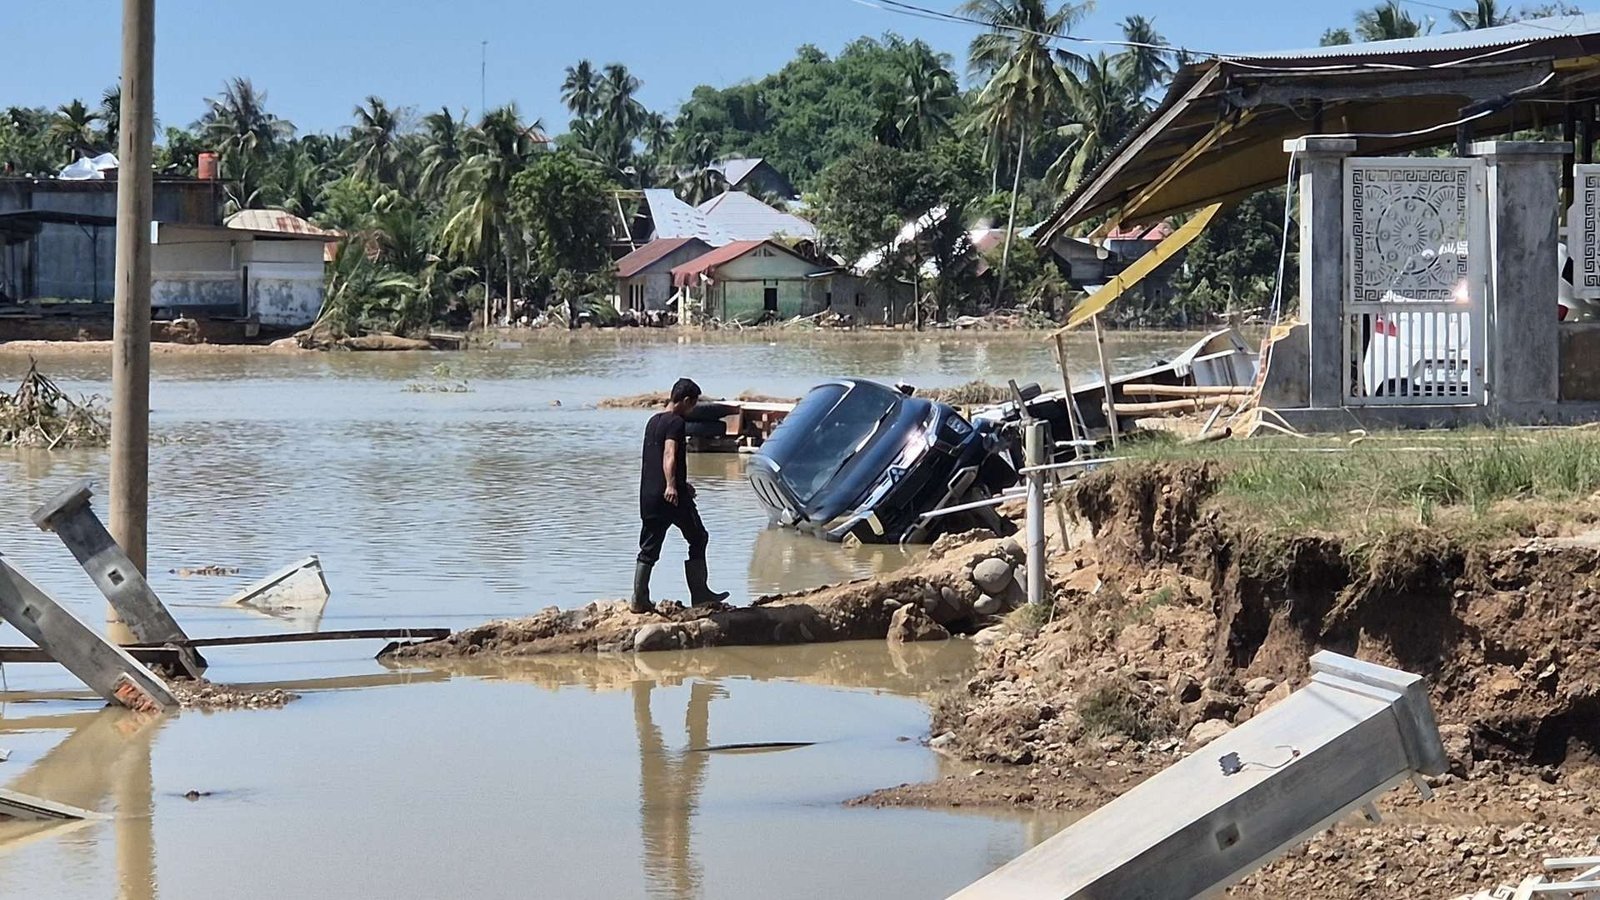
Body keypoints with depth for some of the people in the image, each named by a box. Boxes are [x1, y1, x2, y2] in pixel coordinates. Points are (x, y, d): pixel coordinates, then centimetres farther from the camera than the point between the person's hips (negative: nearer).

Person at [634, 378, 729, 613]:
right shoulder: (676, 423, -11)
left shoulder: (653, 421, 18)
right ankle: (699, 595, 10)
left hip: (648, 496, 8)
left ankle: (639, 600, 3)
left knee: (648, 549, 9)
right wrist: (671, 485, -42)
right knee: (697, 539, 7)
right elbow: (669, 455, -27)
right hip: (673, 497, -8)